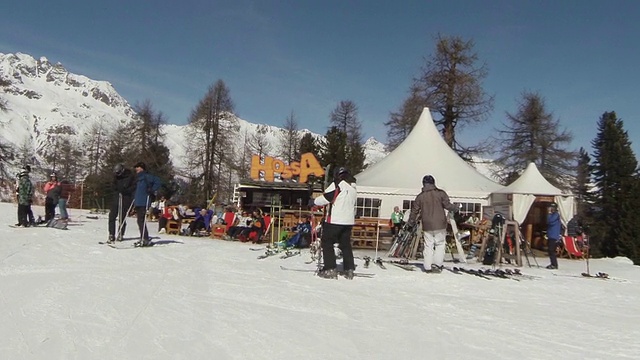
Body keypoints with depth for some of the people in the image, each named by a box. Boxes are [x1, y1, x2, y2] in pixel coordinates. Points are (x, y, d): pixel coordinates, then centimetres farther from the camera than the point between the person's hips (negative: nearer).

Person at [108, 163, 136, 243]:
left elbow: (134, 186, -4)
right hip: (116, 198, 4)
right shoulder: (116, 177, 12)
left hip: (126, 199, -4)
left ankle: (120, 234, 15)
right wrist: (119, 188, -6)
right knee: (112, 216, -5)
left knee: (122, 218, 1)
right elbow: (113, 186, 14)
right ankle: (111, 235, -1)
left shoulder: (130, 176, -2)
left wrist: (126, 190, -17)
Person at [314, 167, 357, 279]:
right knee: (346, 245, 15)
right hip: (348, 221, 7)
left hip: (334, 220, -7)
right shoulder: (353, 189, 15)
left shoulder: (337, 185, -9)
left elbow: (325, 198, -15)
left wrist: (314, 202, 1)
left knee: (327, 243, 2)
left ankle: (330, 269, -3)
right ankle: (349, 270, 15)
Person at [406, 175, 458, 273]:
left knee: (428, 246, 7)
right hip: (440, 225, -2)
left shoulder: (420, 196, 6)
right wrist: (455, 208, 14)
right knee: (440, 245, 6)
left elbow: (414, 210, 10)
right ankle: (436, 264, -4)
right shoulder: (440, 193, -1)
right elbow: (447, 205, -7)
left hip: (427, 226, 2)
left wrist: (411, 223, 23)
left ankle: (428, 267, 7)